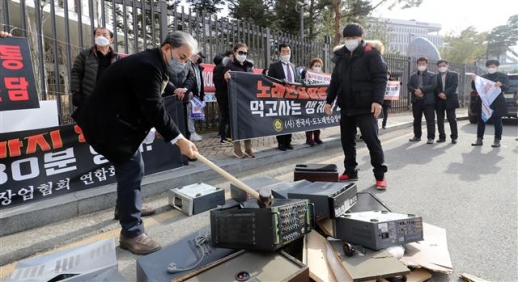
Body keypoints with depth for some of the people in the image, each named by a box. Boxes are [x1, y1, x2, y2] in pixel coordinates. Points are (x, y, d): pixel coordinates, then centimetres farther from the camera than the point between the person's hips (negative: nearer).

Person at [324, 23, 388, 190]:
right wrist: (329, 100, 12)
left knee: (372, 140, -4)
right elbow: (335, 80, 17)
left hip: (365, 107, -6)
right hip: (346, 106, 6)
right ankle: (350, 171, 24)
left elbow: (381, 78, -12)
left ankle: (380, 175, 8)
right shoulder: (341, 56, 14)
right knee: (347, 140, 10)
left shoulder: (371, 54, -4)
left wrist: (377, 100, -22)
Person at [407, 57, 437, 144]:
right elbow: (409, 86, 4)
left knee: (430, 120, -5)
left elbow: (433, 86, -10)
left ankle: (431, 138, -2)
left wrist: (421, 90, -18)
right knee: (416, 120, 11)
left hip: (428, 101, -3)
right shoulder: (413, 75, 14)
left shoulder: (432, 75, 4)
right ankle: (417, 136, 22)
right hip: (416, 101, 4)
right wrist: (415, 91, -15)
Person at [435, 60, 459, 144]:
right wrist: (439, 94, -15)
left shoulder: (454, 74, 7)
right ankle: (442, 136, 12)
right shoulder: (436, 76, 12)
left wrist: (445, 93, -17)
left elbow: (454, 85, -6)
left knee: (452, 119, -2)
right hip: (439, 101, 2)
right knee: (440, 120, 4)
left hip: (450, 100, -2)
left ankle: (454, 137, 4)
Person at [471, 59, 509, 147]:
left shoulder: (503, 76, 3)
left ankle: (497, 140, 6)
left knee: (497, 122, 1)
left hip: (497, 104, -3)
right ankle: (479, 139, 8)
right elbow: (475, 88, 7)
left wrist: (501, 85, -29)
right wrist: (474, 81, -12)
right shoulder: (483, 77, 10)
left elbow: (507, 88, -7)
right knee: (481, 121, 3)